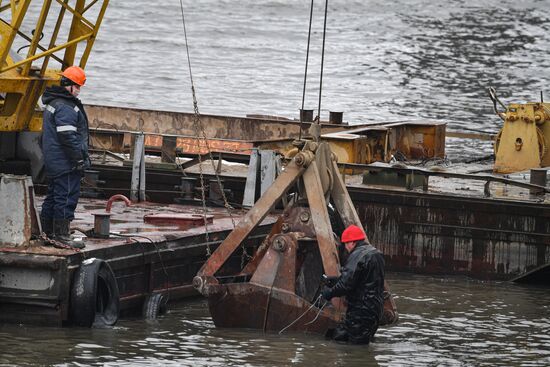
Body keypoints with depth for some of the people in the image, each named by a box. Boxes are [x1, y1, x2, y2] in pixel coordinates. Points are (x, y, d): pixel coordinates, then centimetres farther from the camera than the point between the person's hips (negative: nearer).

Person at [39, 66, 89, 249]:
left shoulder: (53, 103, 18)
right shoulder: (65, 107, -17)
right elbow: (68, 136, -23)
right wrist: (79, 159, -18)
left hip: (53, 162, 11)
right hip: (65, 163, -11)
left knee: (54, 196, 17)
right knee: (67, 197, -9)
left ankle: (46, 232, 23)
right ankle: (61, 234, -10)